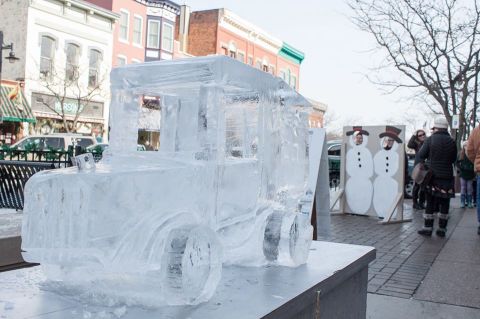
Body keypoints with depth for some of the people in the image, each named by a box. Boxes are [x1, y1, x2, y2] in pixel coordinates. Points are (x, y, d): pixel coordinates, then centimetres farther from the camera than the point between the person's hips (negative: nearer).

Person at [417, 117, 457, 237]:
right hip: (447, 176, 2)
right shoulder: (452, 142, 1)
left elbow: (421, 155, -6)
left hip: (432, 175, -2)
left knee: (430, 202, 6)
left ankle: (428, 227, 7)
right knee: (444, 203, 9)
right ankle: (442, 229, 12)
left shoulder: (430, 139, -8)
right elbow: (453, 159, 9)